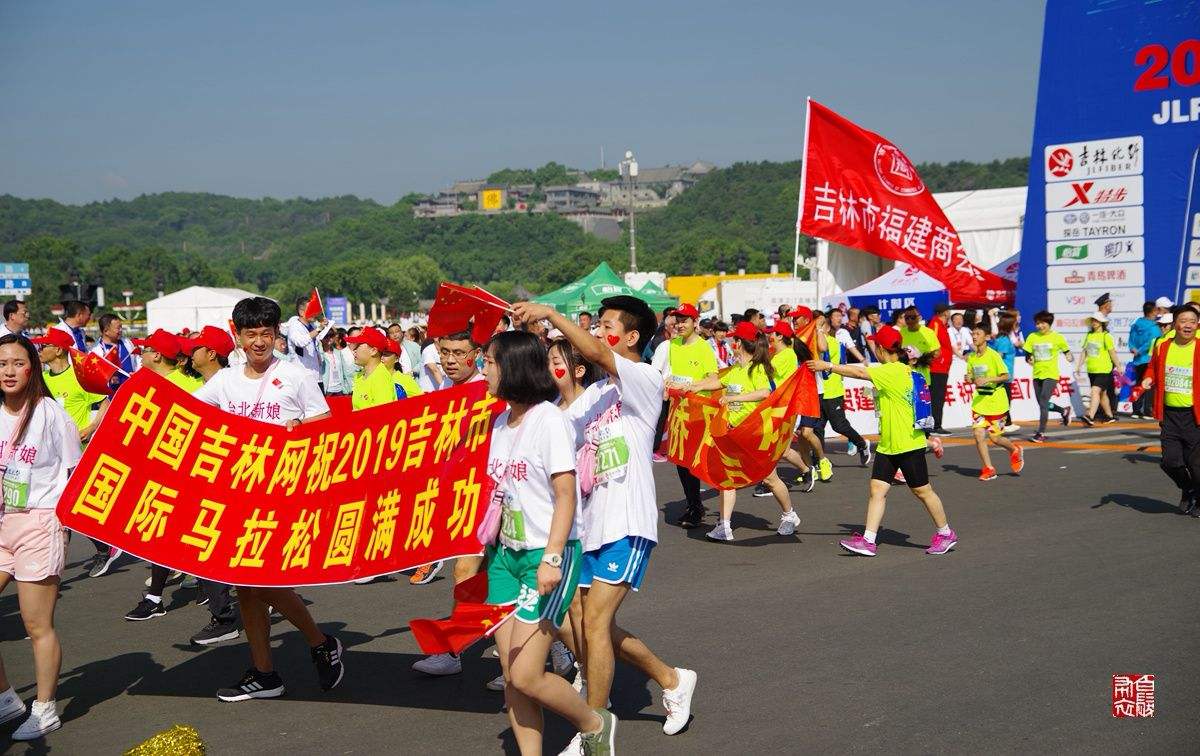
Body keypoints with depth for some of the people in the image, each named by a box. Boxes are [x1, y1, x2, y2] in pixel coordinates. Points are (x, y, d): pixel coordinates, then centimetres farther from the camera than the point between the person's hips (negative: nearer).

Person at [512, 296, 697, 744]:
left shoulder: (647, 380, -7)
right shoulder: (594, 393, 19)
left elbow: (597, 354, -25)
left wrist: (550, 314, -29)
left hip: (627, 523, -8)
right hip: (591, 523, 9)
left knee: (594, 621, -12)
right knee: (592, 626, 11)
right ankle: (672, 681, 31)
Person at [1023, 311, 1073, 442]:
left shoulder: (1057, 337, -4)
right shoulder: (1032, 337, 3)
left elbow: (1066, 351, 7)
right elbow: (1027, 354, 8)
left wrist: (1069, 357, -14)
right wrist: (1029, 359, -14)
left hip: (1051, 375, -5)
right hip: (1037, 375, 5)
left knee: (1043, 403, -13)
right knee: (1042, 404, 13)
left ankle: (1041, 433, -6)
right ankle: (1064, 411, 40)